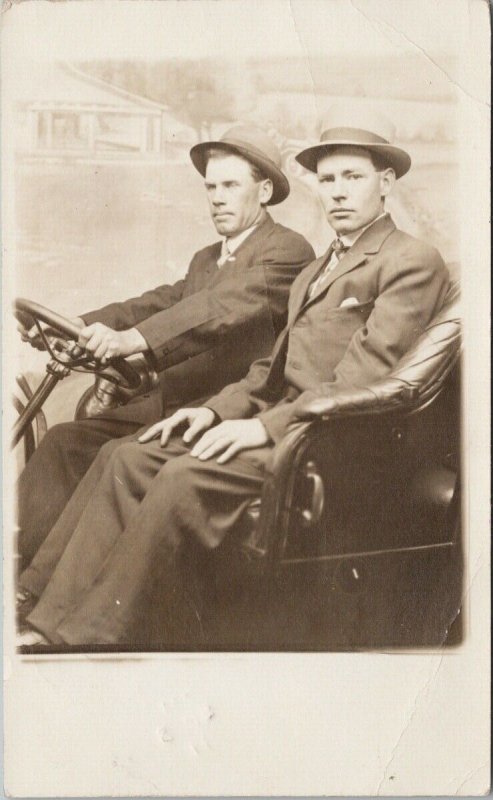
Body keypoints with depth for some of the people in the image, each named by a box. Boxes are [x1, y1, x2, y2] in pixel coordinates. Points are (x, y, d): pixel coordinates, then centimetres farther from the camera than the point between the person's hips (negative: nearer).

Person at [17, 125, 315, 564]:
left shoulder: (289, 250, -3)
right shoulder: (206, 259, 26)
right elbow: (159, 302, 13)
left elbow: (226, 306, -20)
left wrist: (135, 338, -34)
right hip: (169, 404, 8)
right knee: (64, 442, -11)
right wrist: (82, 326, -5)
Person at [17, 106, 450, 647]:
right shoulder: (315, 270, 27)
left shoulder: (413, 262, -2)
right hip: (285, 421, 9)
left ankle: (88, 636, -21)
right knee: (125, 457, -8)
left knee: (185, 477, -29)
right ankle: (46, 627, -12)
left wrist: (266, 425, -19)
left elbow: (362, 377, -14)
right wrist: (218, 410, 7)